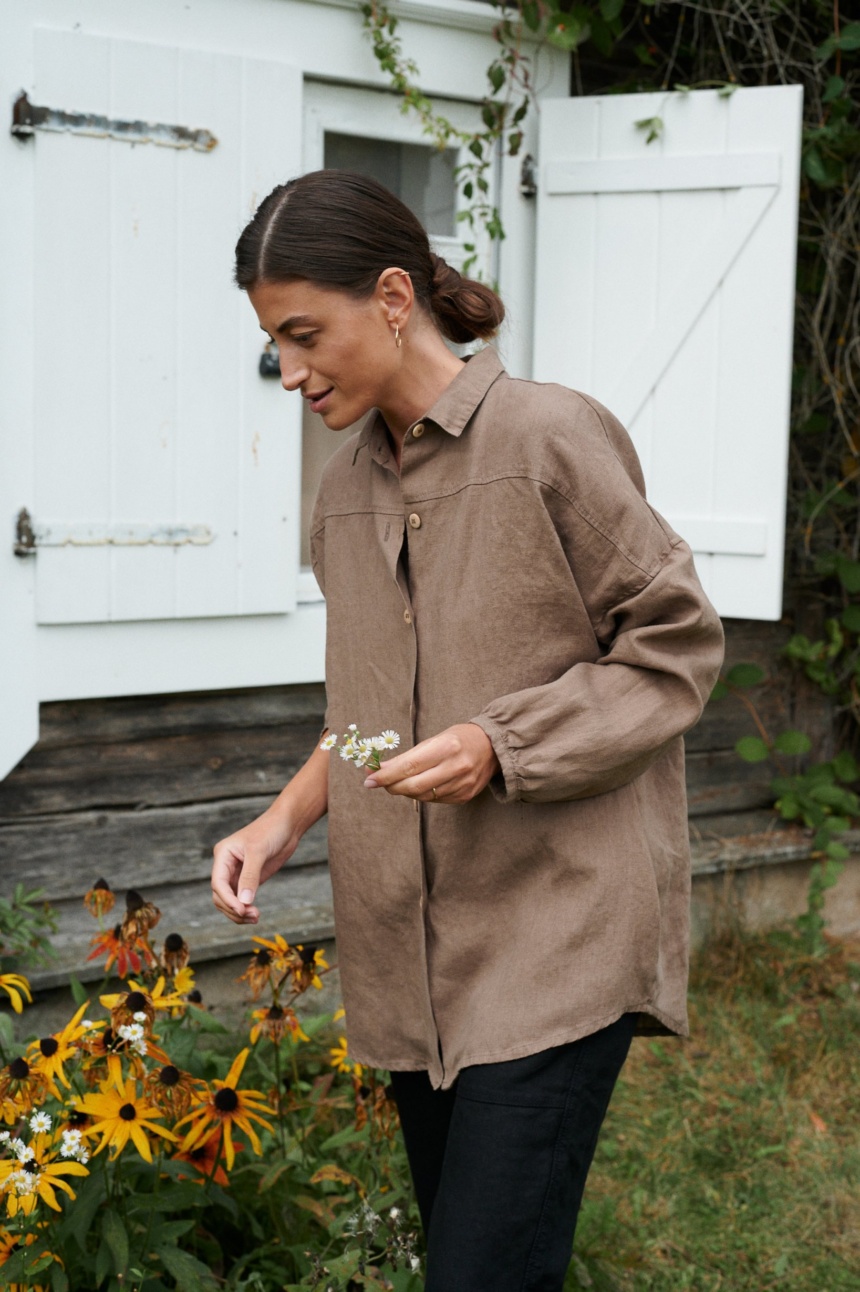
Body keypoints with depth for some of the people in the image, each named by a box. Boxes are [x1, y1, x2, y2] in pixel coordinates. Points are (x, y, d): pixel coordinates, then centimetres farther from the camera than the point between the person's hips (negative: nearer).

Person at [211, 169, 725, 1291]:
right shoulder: (344, 490, 12)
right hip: (411, 952, 7)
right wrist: (285, 821, 5)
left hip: (558, 944, -7)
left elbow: (677, 649, -7)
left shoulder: (552, 436, -9)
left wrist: (503, 748, -18)